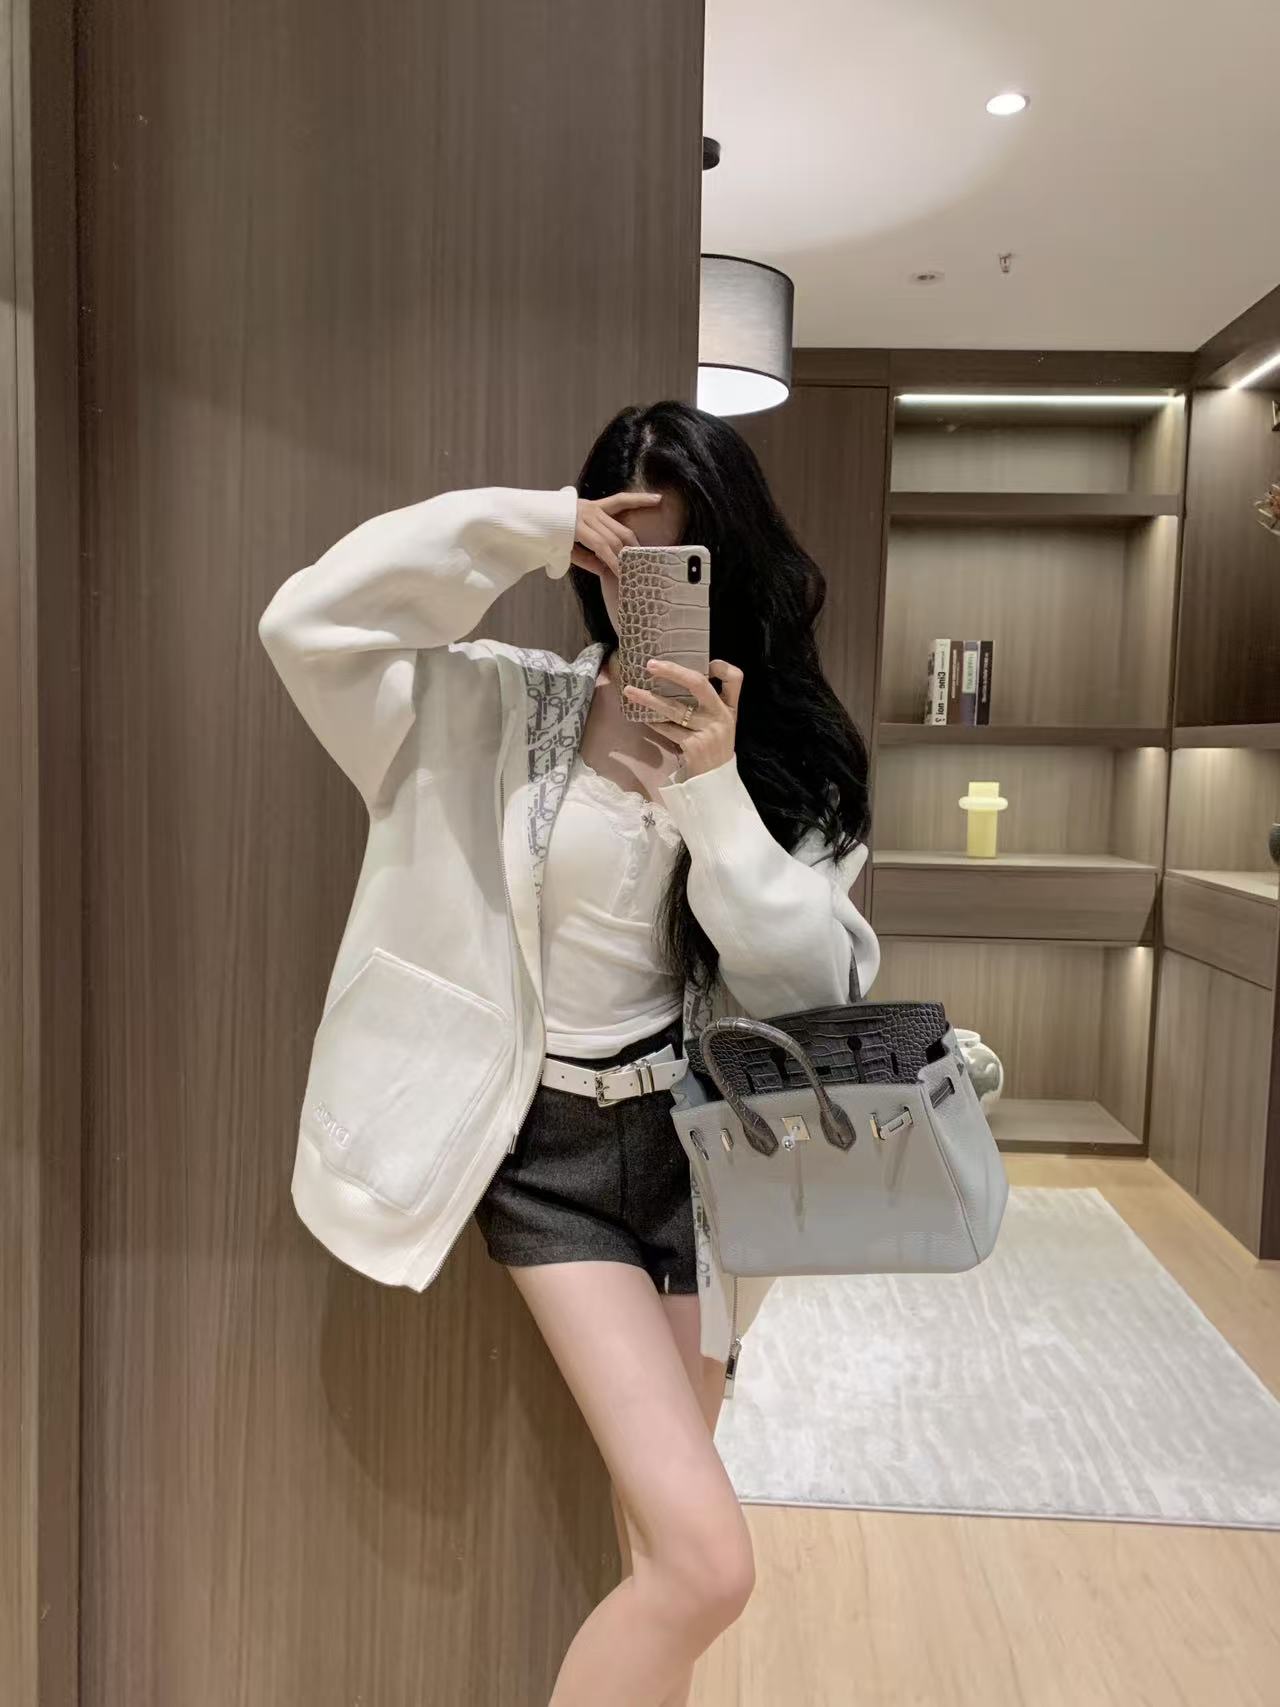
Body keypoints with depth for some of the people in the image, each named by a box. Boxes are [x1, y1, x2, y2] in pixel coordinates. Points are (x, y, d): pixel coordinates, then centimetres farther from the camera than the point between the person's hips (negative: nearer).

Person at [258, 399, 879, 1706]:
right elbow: (307, 623, -15)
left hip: (700, 1140, 3)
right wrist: (528, 525, -19)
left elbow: (811, 987, -9)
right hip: (555, 1150, -2)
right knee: (703, 1561, -9)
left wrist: (715, 789, -20)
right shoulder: (502, 706, -3)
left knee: (662, 1540, 19)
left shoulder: (783, 750, 0)